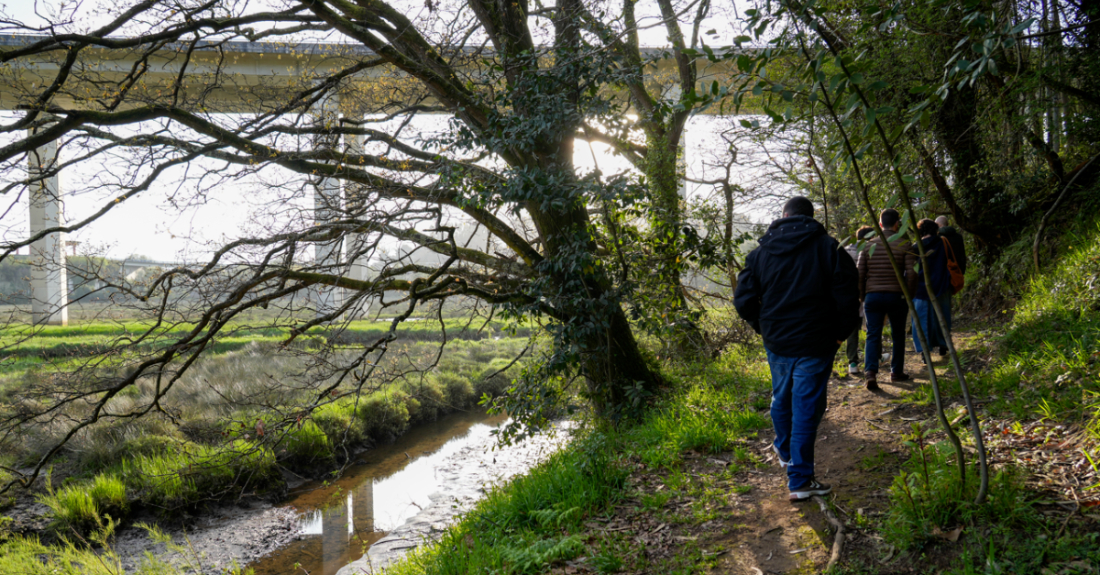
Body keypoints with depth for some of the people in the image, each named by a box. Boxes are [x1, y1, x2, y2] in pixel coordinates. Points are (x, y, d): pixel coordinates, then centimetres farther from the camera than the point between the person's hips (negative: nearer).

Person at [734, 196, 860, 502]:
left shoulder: (761, 252, 2)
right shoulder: (829, 248, -6)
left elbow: (744, 301, 1)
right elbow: (848, 298, -9)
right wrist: (840, 333, 5)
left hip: (776, 341, 3)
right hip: (815, 343, -3)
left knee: (781, 397, 23)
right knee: (806, 407, 0)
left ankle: (784, 451, 45)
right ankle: (799, 480, 3)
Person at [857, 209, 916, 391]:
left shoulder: (869, 245, 2)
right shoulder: (904, 245, -3)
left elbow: (859, 273, 2)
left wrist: (862, 295, 12)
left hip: (873, 296, 1)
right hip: (896, 296, -1)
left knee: (873, 336, 1)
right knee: (898, 335, 16)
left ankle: (870, 372, -17)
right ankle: (896, 371, 25)